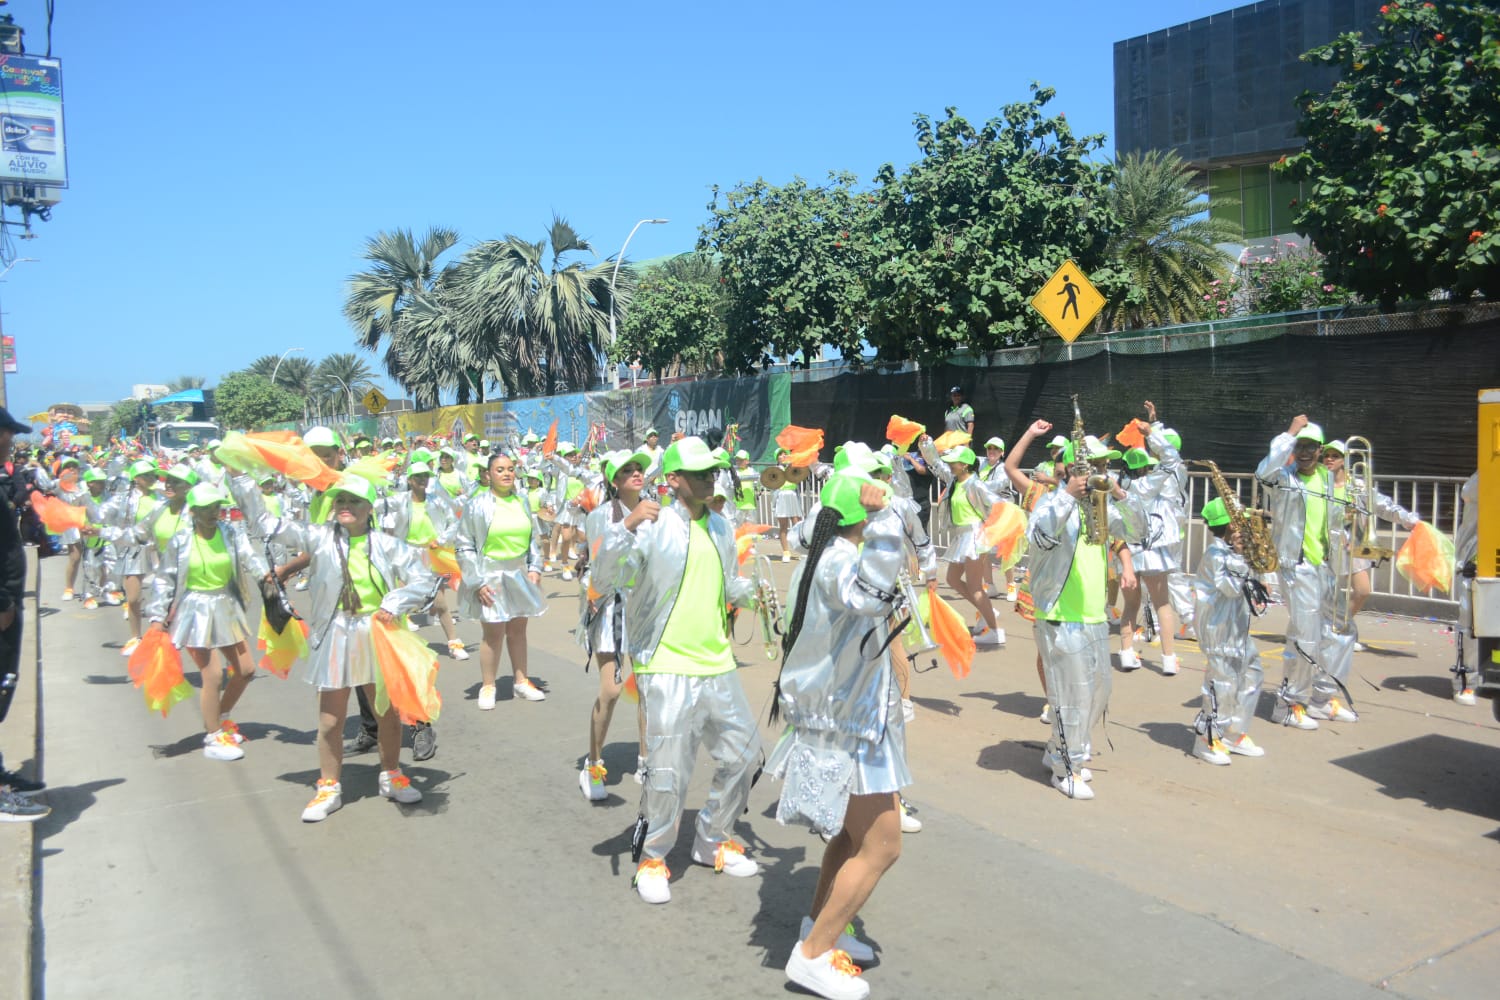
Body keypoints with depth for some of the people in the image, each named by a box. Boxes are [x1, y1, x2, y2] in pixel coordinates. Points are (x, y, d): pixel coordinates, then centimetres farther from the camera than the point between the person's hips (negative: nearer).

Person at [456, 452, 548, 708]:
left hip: (520, 576, 4)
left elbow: (534, 538, 15)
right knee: (493, 633, -2)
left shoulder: (522, 501, 4)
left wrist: (535, 568, 4)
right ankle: (487, 687, 13)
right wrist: (477, 582, -10)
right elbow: (464, 547, -6)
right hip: (491, 578, -4)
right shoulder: (477, 505, -9)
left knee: (518, 630, 12)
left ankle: (521, 681, 25)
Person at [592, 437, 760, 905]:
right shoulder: (654, 526, -12)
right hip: (668, 669, -7)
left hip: (718, 665, 7)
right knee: (669, 773, -2)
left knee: (743, 755, 16)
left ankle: (712, 841, 36)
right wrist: (625, 529, -32)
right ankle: (652, 859, 21)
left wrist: (751, 592, 4)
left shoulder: (720, 527, 9)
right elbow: (606, 578, -19)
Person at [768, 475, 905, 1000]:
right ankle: (812, 955, 6)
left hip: (836, 714, 10)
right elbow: (869, 596, -48)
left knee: (854, 833, 23)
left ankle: (819, 926, 36)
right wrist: (880, 518, -47)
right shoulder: (840, 561, -25)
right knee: (881, 847, -2)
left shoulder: (818, 558, 5)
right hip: (852, 725, -10)